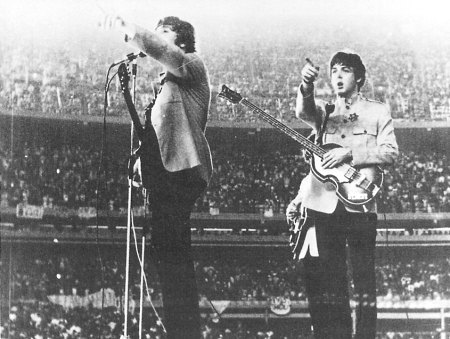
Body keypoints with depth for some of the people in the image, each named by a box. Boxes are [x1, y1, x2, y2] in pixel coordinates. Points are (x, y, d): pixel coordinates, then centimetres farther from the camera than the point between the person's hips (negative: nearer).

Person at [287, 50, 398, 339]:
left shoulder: (378, 111, 10)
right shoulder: (324, 111, 17)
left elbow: (391, 152, -2)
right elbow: (304, 111, -6)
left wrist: (349, 154, -14)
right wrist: (306, 86, -27)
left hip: (359, 205, -2)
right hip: (322, 206, 3)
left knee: (363, 280, -2)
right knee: (325, 282, 3)